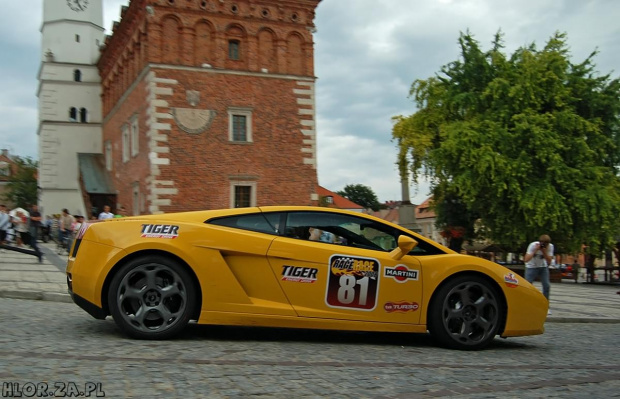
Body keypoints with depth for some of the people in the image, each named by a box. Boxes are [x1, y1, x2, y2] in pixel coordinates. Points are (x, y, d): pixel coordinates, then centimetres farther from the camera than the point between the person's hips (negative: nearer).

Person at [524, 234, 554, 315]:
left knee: (547, 286, -8)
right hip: (531, 267, -3)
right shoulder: (533, 245, -23)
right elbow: (526, 259, -29)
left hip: (543, 267, 3)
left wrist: (544, 252, -31)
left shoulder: (550, 247, -13)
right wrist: (536, 250, -34)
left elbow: (549, 261, -17)